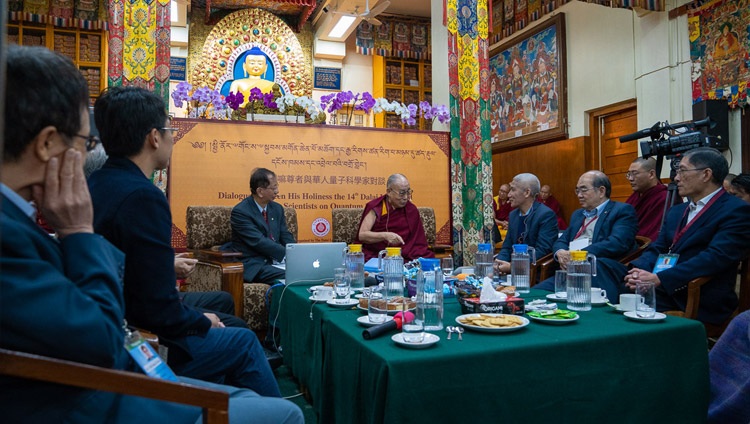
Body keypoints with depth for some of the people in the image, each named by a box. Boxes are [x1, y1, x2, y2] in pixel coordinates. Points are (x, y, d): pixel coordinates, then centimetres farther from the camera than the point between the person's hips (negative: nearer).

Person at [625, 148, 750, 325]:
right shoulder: (676, 211, 21)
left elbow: (716, 257, -17)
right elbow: (657, 249, 14)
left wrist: (660, 278, -24)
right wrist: (639, 269, -9)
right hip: (662, 292, 6)